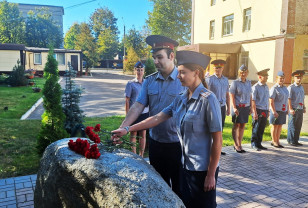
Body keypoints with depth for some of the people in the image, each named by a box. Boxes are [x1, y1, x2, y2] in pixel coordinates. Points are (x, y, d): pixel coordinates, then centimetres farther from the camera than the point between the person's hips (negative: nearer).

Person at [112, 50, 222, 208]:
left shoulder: (208, 99, -17)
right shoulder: (181, 99, 5)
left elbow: (217, 140, -17)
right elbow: (157, 118, 3)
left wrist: (211, 175, -14)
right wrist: (127, 129, -2)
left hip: (203, 169, -7)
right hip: (186, 166, 7)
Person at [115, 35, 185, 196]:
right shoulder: (149, 81, 3)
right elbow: (138, 106, -2)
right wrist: (122, 128, -14)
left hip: (177, 144, -4)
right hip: (155, 142, 5)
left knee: (179, 187, 12)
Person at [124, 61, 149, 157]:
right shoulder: (130, 83, -3)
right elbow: (127, 100, -3)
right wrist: (127, 114, -7)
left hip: (145, 113, 3)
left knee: (143, 135, 9)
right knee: (133, 134, 8)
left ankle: (141, 155, 21)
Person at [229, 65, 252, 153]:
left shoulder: (249, 82, 12)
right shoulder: (235, 83, -5)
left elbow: (250, 96, 16)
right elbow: (231, 96, -8)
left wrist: (250, 107, 12)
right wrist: (234, 107, -16)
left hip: (246, 107, 5)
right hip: (238, 107, -5)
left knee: (242, 126, 8)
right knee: (236, 125, 2)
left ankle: (239, 144, 18)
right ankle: (236, 145, 12)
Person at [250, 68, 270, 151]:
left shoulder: (266, 87, 13)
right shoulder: (255, 87, -9)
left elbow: (268, 100, 19)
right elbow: (253, 101, -13)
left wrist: (268, 111, 16)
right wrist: (254, 112, -17)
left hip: (265, 111, 7)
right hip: (258, 110, -6)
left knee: (262, 129, 10)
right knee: (256, 128, 0)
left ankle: (259, 144, 20)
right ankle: (254, 144, 10)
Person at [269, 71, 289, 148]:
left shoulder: (285, 88, 12)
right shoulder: (274, 88, -11)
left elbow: (286, 100, 18)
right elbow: (271, 101, -16)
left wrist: (287, 109, 14)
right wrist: (274, 112, -21)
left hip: (283, 110, 7)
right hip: (276, 110, -7)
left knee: (280, 126, 11)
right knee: (275, 126, 2)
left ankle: (277, 141, 20)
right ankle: (274, 141, 13)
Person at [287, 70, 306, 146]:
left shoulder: (301, 87, 16)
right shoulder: (291, 87, -7)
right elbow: (289, 99, -13)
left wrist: (304, 107, 19)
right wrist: (290, 109, -20)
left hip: (300, 109, 7)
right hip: (294, 109, -7)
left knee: (298, 126, 10)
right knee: (292, 125, -2)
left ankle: (296, 140, 18)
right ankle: (291, 141, 8)